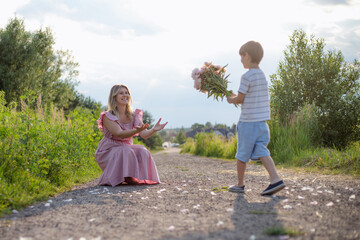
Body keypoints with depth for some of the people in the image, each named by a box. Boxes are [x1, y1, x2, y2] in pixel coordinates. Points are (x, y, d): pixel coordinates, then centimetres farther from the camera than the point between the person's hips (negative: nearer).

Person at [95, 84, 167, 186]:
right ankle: (114, 179, -18)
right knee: (126, 152, -34)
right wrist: (136, 130, -47)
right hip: (109, 151, -5)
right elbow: (119, 134, -29)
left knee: (142, 152, -23)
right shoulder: (108, 116, -14)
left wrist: (154, 129, -34)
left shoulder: (134, 116, 2)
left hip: (127, 148, 5)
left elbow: (144, 134, -11)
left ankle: (138, 178, -12)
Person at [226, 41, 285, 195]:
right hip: (262, 120, 7)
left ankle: (240, 184, 18)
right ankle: (275, 180, -9)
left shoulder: (247, 76, -15)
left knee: (242, 154, 6)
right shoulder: (262, 75, 10)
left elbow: (240, 99, -12)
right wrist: (236, 97, 21)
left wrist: (231, 100, 8)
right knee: (261, 152, 5)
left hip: (248, 121, -7)